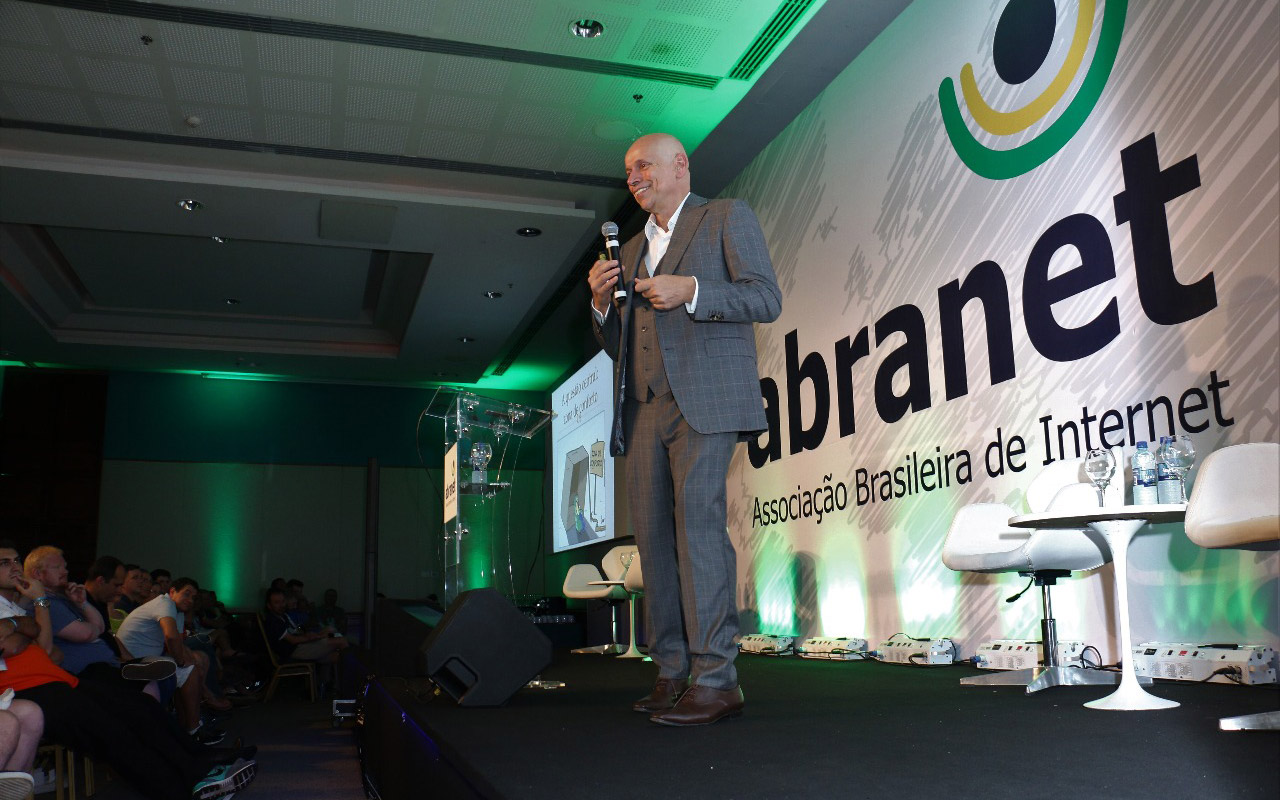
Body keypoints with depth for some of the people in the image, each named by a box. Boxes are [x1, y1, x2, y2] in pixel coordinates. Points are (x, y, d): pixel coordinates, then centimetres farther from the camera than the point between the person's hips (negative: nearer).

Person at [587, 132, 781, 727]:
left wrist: (689, 290, -15)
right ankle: (672, 673, 8)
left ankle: (715, 679, -11)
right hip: (646, 409, 7)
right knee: (654, 536, 2)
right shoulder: (632, 250, 27)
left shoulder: (727, 217, 9)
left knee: (697, 525, -15)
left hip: (704, 400, -6)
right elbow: (617, 345, 26)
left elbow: (766, 298, -3)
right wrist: (602, 302, 6)